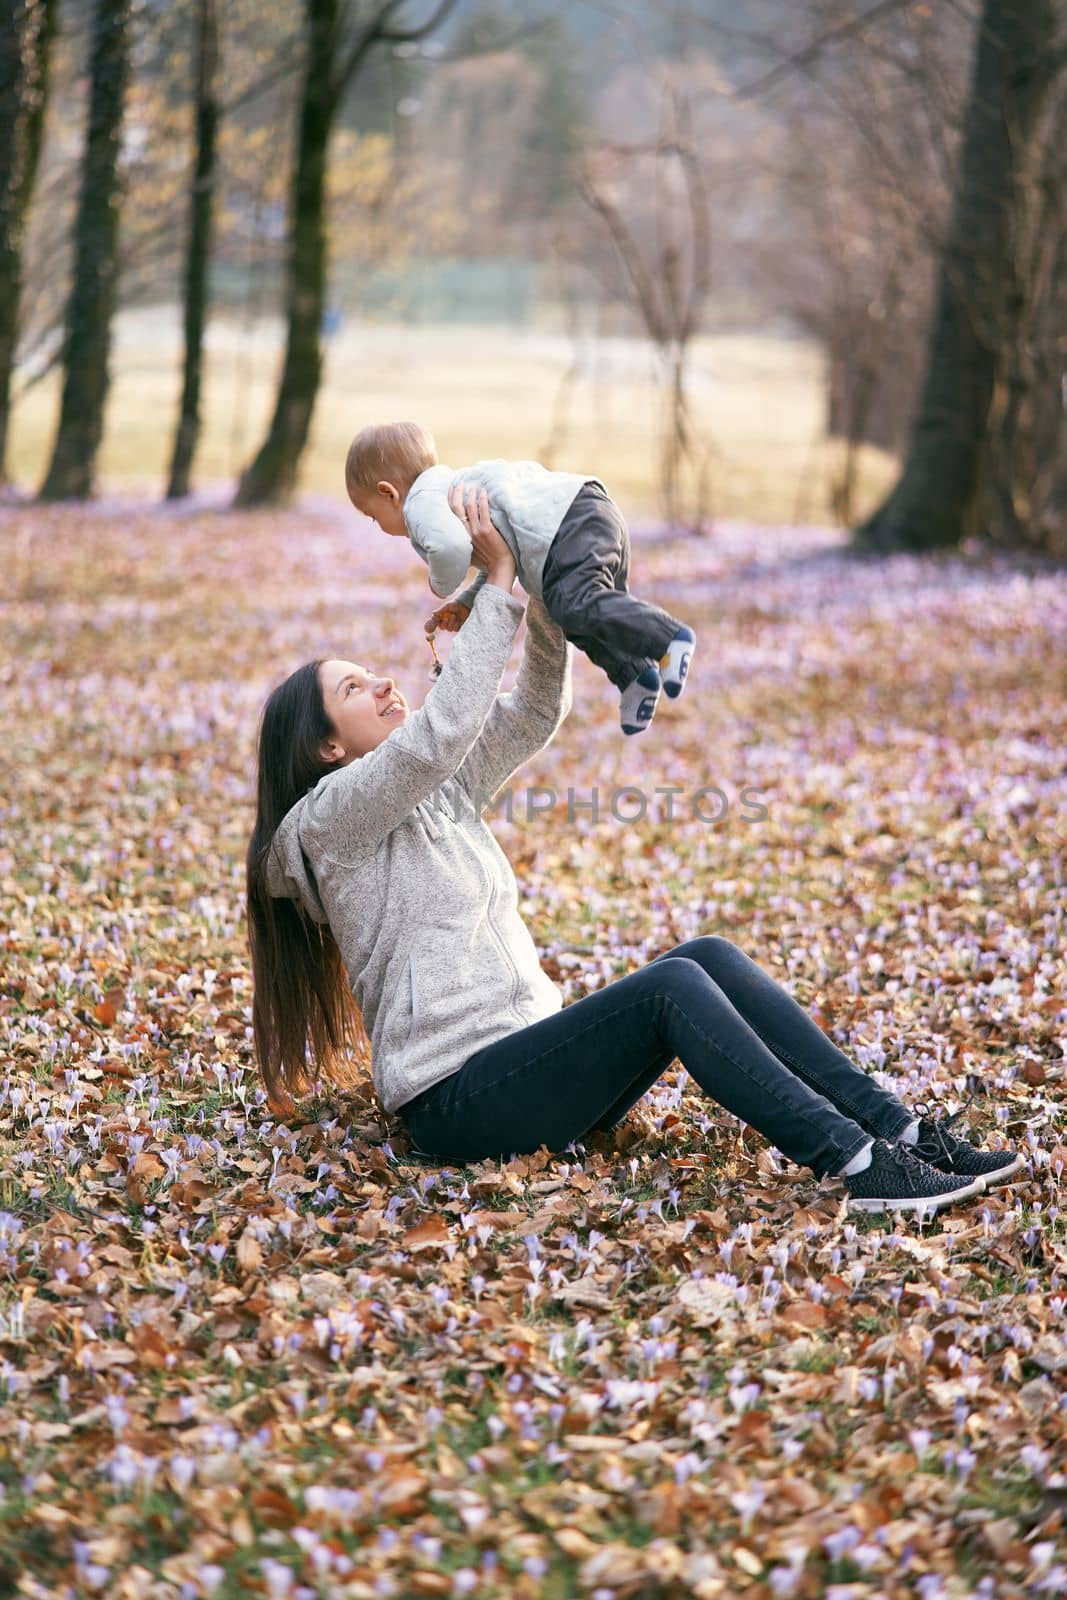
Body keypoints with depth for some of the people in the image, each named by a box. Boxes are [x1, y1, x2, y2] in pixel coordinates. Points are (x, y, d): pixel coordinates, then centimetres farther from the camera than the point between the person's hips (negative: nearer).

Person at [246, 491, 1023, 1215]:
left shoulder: (436, 790, 19)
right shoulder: (329, 819, -6)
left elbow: (536, 711, 16)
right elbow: (446, 726, -21)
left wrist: (544, 593, 0)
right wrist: (499, 583, -16)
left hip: (527, 1058, 9)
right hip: (460, 1100, -9)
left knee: (710, 956, -8)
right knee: (671, 986, -25)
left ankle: (901, 1129, -14)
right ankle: (860, 1167, -30)